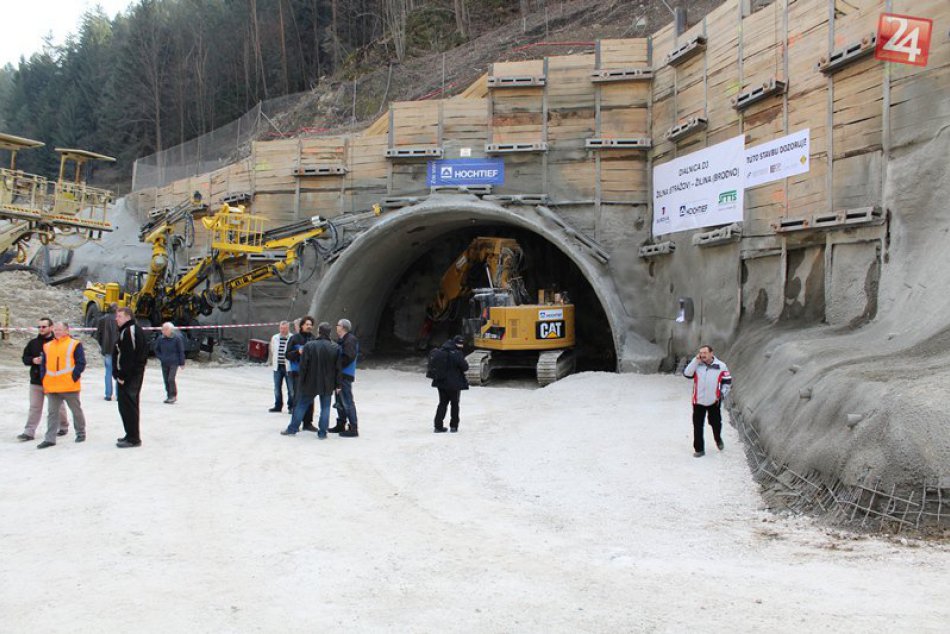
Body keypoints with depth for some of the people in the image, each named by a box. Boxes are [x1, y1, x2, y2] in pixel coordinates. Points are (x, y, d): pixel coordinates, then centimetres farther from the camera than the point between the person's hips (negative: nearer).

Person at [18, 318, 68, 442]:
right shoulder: (33, 343, 7)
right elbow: (25, 358, 11)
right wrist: (33, 360, -10)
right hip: (36, 381, 4)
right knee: (34, 408, 4)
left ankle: (63, 427, 28)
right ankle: (29, 432, 4)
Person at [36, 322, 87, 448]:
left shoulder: (75, 344, -3)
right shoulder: (47, 346, 12)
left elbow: (81, 363, -7)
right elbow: (44, 364, 16)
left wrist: (74, 377, -14)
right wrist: (44, 380, 5)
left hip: (70, 386, -4)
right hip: (51, 387, 4)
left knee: (76, 410, 9)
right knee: (52, 412, 4)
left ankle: (81, 433, 25)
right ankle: (50, 438, 6)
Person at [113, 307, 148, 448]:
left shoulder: (128, 332, -17)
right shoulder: (137, 330, 16)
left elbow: (127, 356, -23)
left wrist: (122, 375, -19)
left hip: (128, 377, -11)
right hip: (137, 374, 11)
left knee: (127, 405, -7)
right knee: (130, 405, 17)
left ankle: (133, 438, -5)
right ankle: (132, 435, 25)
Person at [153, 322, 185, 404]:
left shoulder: (177, 338, -8)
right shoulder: (160, 339, 2)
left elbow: (181, 351, -2)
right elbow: (156, 350, 17)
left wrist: (182, 363, -2)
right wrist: (161, 357, 2)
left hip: (174, 363, -4)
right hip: (164, 363, 4)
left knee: (171, 379, -14)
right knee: (166, 380, 6)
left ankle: (173, 396, -3)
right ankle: (169, 396, 17)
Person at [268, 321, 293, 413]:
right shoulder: (274, 338, 10)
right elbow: (272, 351, 19)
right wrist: (272, 362, 15)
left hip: (288, 367, -5)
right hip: (277, 367, 5)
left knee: (291, 388, 0)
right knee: (277, 388, 11)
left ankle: (291, 407, 11)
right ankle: (278, 406, 23)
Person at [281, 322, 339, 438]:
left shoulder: (309, 345, -11)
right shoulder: (334, 348, -5)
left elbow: (303, 365, -10)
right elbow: (337, 368, -1)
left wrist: (301, 381, -1)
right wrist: (335, 384, 5)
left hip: (310, 382, -1)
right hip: (327, 384, 1)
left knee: (301, 405, 11)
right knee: (325, 407, 9)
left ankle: (292, 428, 18)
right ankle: (322, 432, 7)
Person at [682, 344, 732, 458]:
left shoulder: (721, 366, -3)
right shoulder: (696, 365, 0)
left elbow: (727, 382, 4)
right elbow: (687, 374, -15)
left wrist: (722, 395, -4)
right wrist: (696, 361, -17)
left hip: (714, 401, -1)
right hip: (698, 401, 1)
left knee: (716, 423, 12)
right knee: (698, 426, 0)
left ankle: (718, 439, 43)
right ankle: (699, 449, 9)